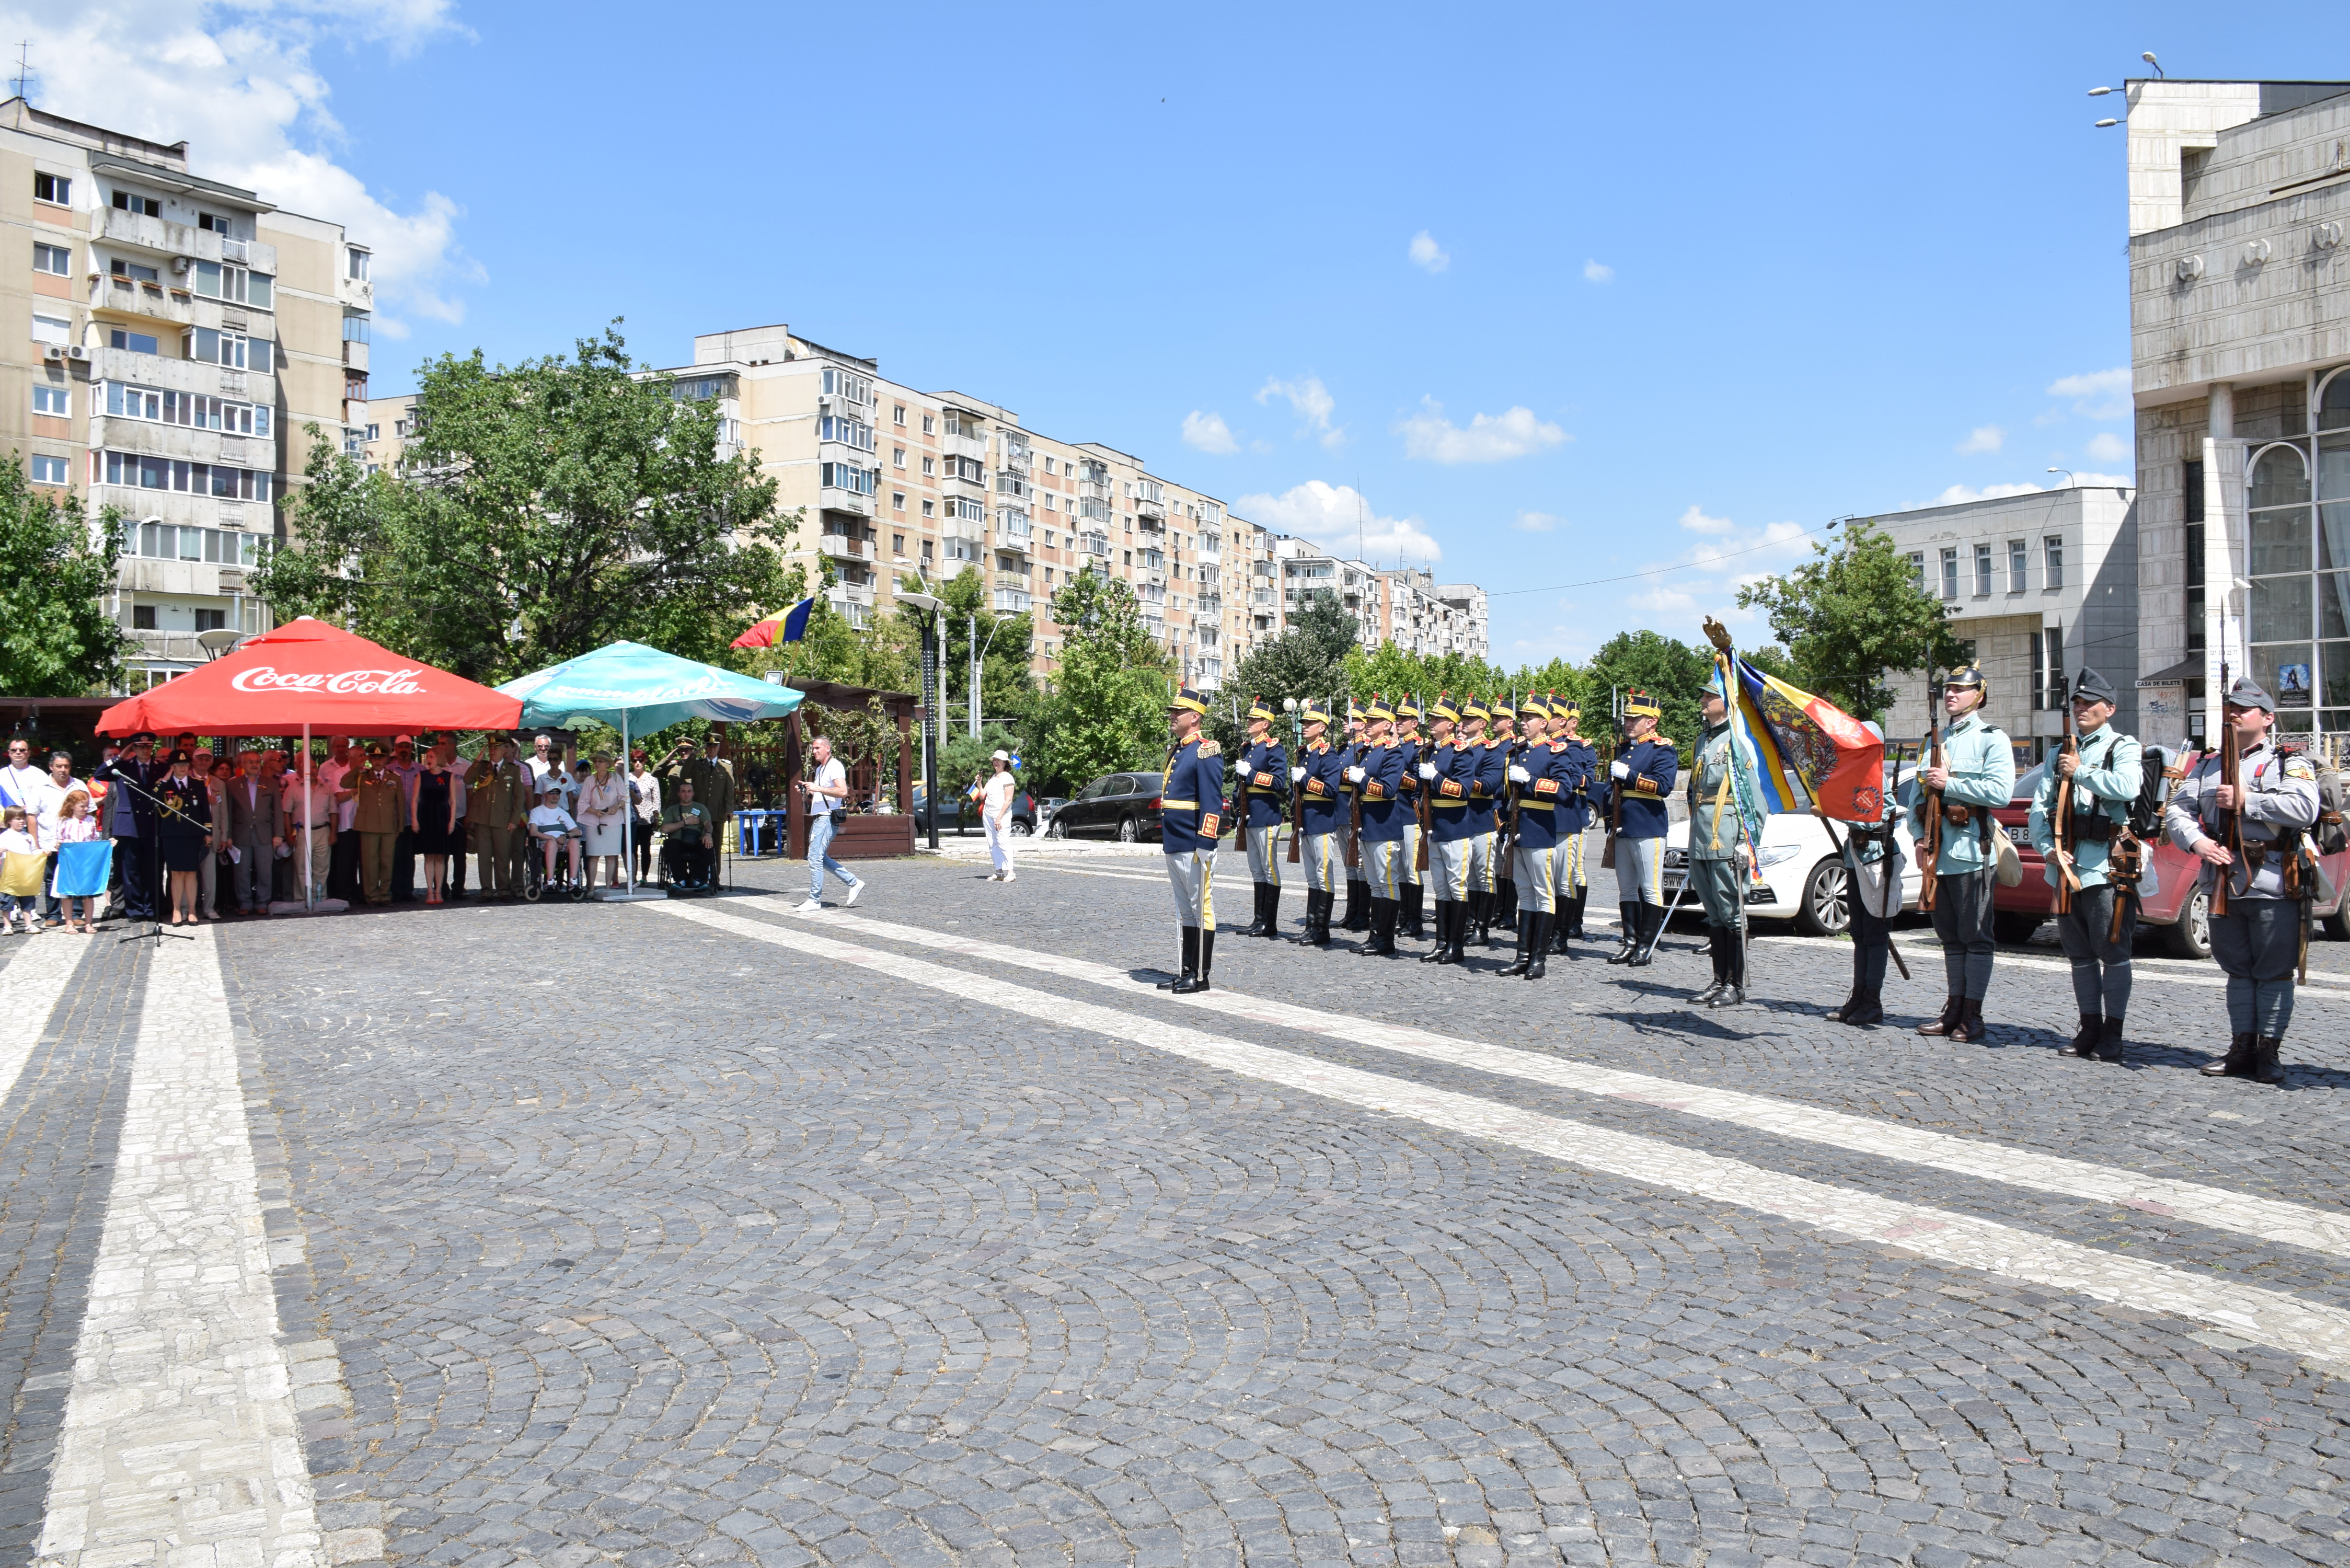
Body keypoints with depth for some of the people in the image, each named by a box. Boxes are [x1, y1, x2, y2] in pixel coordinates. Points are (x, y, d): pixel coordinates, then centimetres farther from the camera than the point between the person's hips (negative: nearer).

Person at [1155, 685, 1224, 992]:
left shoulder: (1207, 751, -11)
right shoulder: (1175, 751, 16)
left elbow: (1212, 802, -17)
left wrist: (1204, 845, -21)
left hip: (1194, 846, -9)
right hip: (1173, 846, 9)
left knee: (1201, 908, -1)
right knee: (1185, 909, 14)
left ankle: (1201, 976, 4)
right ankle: (1187, 971, 20)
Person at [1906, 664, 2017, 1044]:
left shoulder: (1992, 739, -1)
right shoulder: (1937, 739, 19)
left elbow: (2001, 792, -16)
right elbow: (1917, 792, 15)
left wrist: (1949, 783, -14)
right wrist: (1920, 838, 2)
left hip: (1971, 852, -6)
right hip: (1938, 853, 6)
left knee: (1975, 937, -2)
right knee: (1950, 936, 11)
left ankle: (1973, 1017, 2)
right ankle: (1954, 1009, 16)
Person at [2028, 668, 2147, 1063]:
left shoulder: (2125, 748, 1)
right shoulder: (2062, 754, 19)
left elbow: (2126, 787, -21)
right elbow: (2040, 805, 9)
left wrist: (2081, 772, -11)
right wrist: (2047, 847, -7)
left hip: (2107, 865, -6)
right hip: (2066, 865, 6)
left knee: (2112, 953, -3)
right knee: (2080, 955, 11)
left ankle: (2113, 1035, 4)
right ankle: (2089, 1029, 19)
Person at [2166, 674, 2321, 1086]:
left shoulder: (2289, 764, 1)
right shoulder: (2207, 766, 16)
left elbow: (2304, 809, -17)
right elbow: (2176, 810, 7)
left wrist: (2244, 801, -16)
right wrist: (2197, 841, -11)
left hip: (2273, 884, -5)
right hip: (2223, 883, 5)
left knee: (2274, 973, 1)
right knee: (2238, 970, 11)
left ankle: (2269, 1052, 8)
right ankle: (2242, 1048, 18)